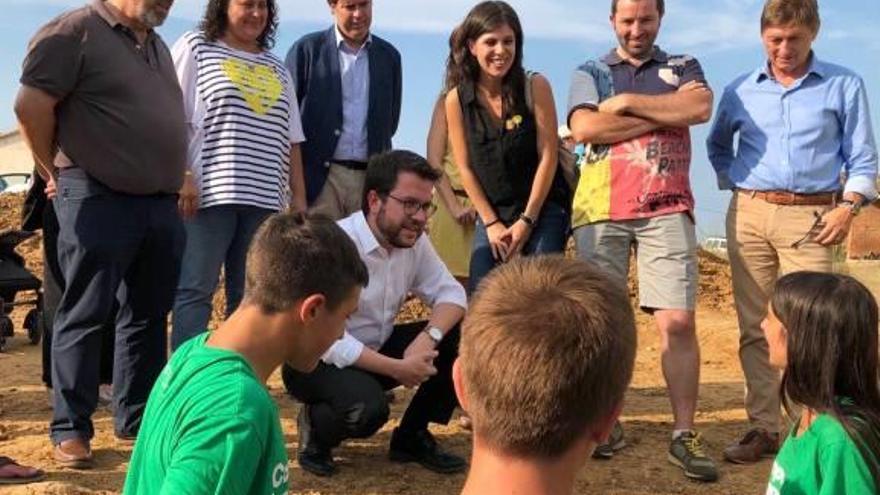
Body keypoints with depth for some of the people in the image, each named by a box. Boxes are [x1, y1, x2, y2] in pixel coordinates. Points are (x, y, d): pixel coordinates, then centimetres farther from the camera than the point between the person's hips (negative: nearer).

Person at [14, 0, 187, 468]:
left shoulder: (157, 46, 18)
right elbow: (31, 105, -11)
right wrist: (58, 172, -2)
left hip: (160, 203, 8)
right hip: (98, 199, -7)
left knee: (148, 316, 11)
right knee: (85, 316, 0)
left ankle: (137, 419, 23)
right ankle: (70, 429, 10)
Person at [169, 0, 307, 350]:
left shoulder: (277, 69, 20)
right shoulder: (195, 48, 6)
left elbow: (290, 139, 18)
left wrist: (299, 196, 12)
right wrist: (181, 176, -11)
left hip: (264, 198, 5)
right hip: (210, 192, -4)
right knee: (195, 289, -5)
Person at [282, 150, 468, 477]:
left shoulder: (414, 241, -5)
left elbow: (451, 292, -2)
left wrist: (429, 337, -23)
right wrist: (398, 369, -28)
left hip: (375, 349, 7)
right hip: (317, 359, -7)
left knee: (463, 336, -10)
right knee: (368, 407, -37)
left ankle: (411, 437, 6)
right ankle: (315, 427, 0)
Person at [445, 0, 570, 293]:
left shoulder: (535, 87, -9)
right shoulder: (456, 100, -4)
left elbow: (547, 157, -8)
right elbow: (465, 167, 0)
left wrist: (527, 220, -10)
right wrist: (491, 223, -4)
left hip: (542, 211, -2)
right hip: (492, 215, 2)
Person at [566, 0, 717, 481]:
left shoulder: (683, 67, 16)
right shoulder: (589, 73, 14)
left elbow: (700, 108, -7)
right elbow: (585, 127, -7)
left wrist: (627, 102, -6)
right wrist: (666, 112, -4)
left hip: (666, 211, 0)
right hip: (601, 212, 1)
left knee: (678, 321, -6)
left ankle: (684, 435, 2)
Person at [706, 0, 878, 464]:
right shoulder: (740, 90, 10)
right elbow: (717, 145, 25)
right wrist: (733, 184, 10)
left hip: (810, 217, -2)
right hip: (748, 214, 3)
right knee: (754, 326, 4)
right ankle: (763, 427, 11)